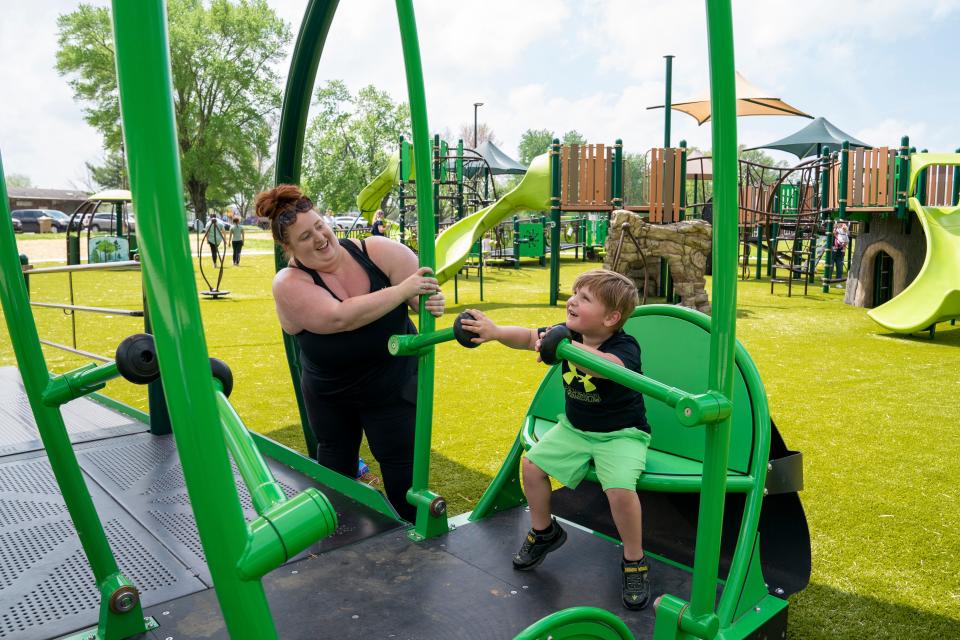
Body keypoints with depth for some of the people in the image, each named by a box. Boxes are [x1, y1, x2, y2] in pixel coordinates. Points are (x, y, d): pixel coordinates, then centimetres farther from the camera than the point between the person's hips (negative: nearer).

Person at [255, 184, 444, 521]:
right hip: (328, 393, 1)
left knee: (400, 462, 4)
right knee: (335, 461, 22)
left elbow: (425, 285, -17)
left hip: (394, 384, -1)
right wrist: (402, 290, -42)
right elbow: (339, 317, -39)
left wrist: (432, 302, -41)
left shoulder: (378, 251, -20)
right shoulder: (290, 284, -24)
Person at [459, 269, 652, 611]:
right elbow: (528, 337, -12)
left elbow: (608, 366, -51)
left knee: (620, 489, -28)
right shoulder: (569, 334, -7)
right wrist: (495, 331, -32)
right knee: (532, 464, -4)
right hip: (574, 427, 6)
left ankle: (634, 561, 0)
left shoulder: (625, 346, -27)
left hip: (621, 433, -6)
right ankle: (544, 532, 23)